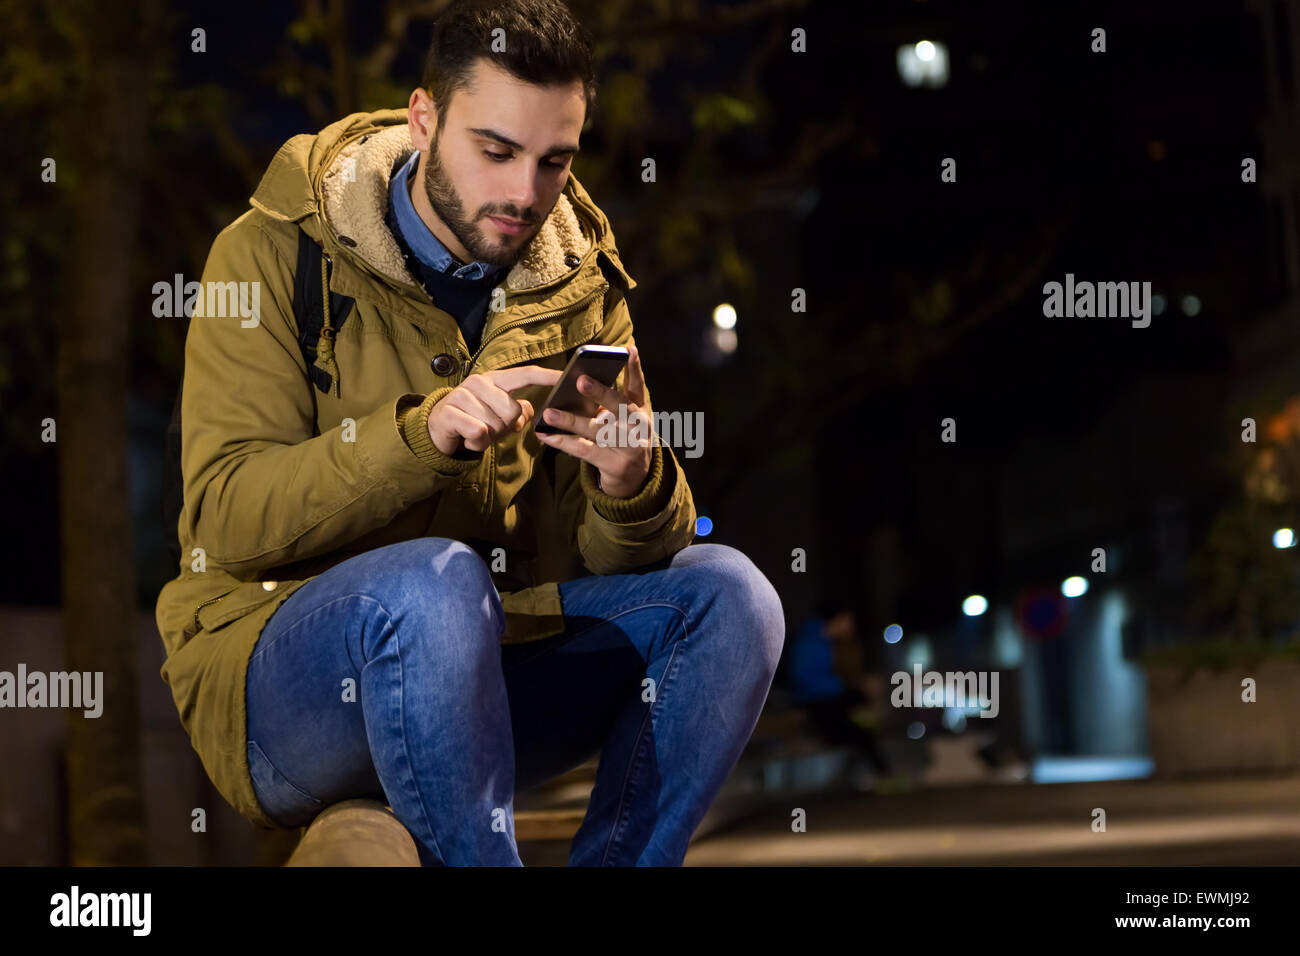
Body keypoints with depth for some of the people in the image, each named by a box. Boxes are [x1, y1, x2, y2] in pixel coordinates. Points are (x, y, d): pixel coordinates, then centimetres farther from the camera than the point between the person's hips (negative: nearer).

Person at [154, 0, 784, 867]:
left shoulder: (579, 288, 7)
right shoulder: (277, 254, -6)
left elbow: (612, 558, 1)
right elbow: (224, 518, -16)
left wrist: (632, 482, -23)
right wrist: (420, 433, -30)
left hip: (472, 673, 5)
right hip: (272, 679, -5)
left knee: (725, 591, -14)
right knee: (434, 579, -35)